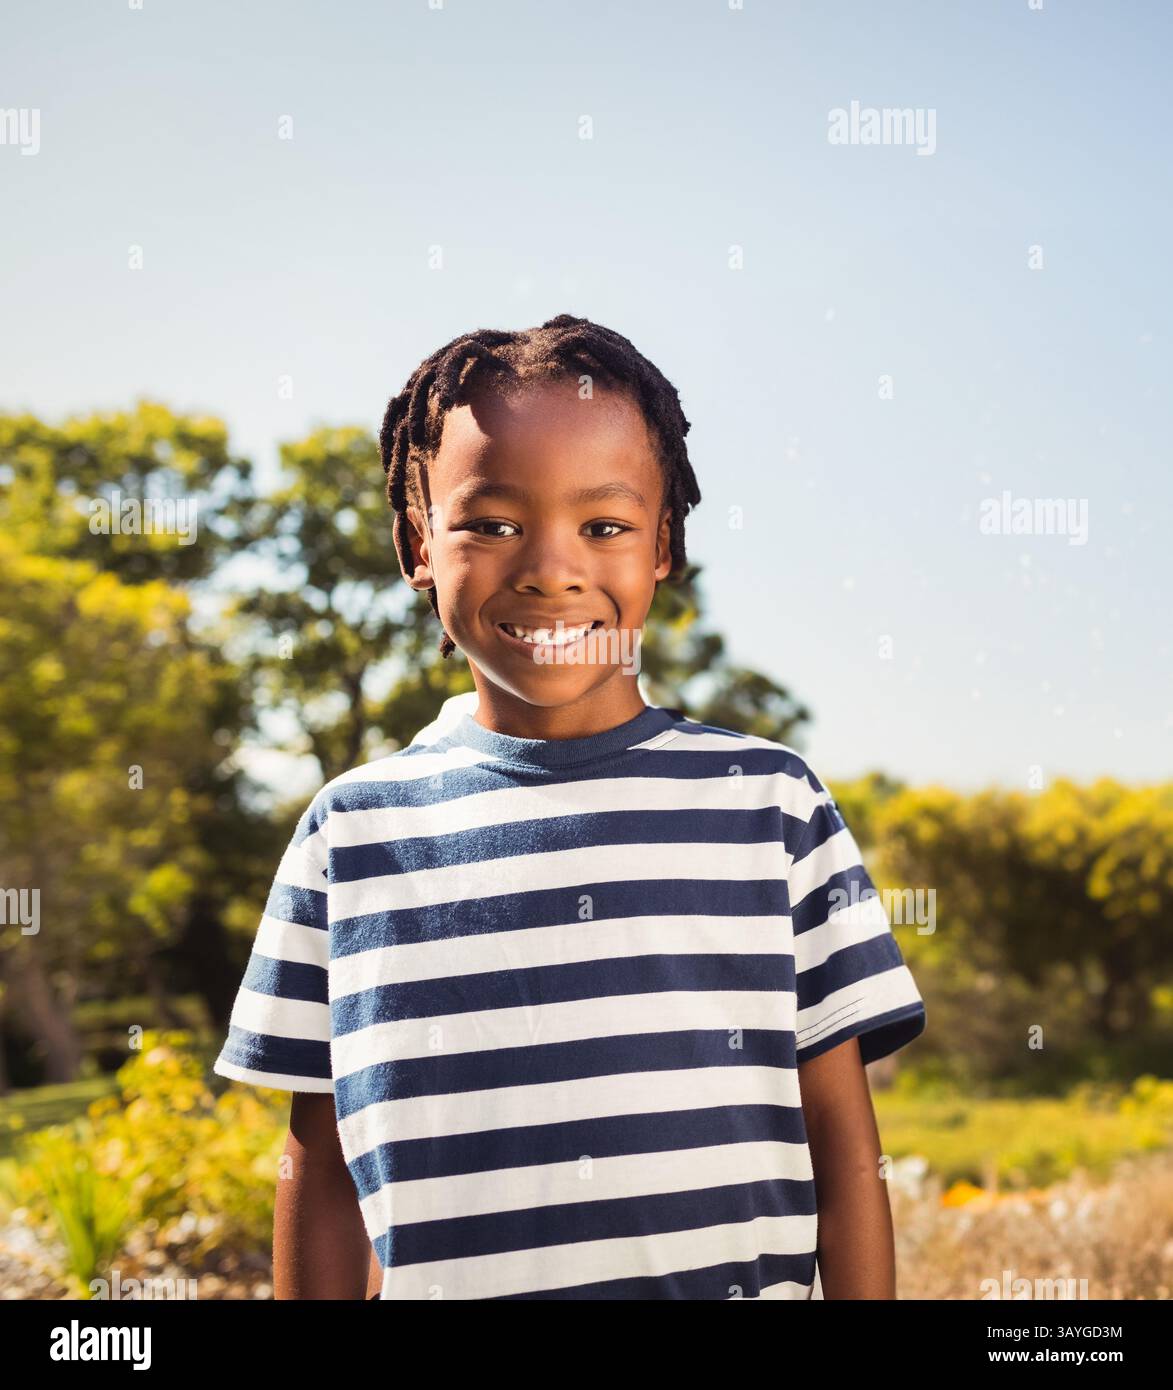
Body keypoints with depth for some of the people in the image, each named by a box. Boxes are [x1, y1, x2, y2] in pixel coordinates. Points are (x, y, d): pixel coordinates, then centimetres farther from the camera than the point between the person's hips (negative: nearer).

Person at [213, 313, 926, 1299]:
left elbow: (843, 1145, 1)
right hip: (447, 1288, 1)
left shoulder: (771, 802, 0)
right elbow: (325, 1168, 6)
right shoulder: (353, 833, 1)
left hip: (740, 1280, 0)